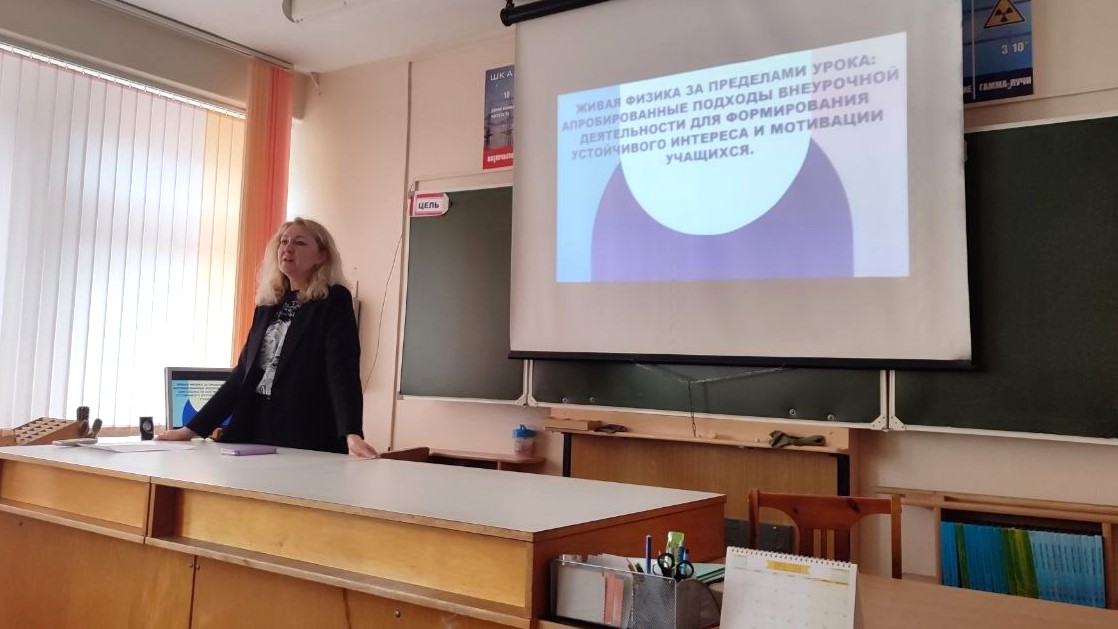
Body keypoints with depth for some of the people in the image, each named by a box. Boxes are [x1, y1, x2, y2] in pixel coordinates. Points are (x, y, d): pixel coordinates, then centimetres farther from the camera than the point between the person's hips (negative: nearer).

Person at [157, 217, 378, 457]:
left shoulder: (334, 301, -4)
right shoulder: (268, 304, 14)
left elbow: (342, 369, -17)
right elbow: (244, 371, 16)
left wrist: (351, 434, -31)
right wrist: (193, 428, 12)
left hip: (305, 439, -6)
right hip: (257, 430, 6)